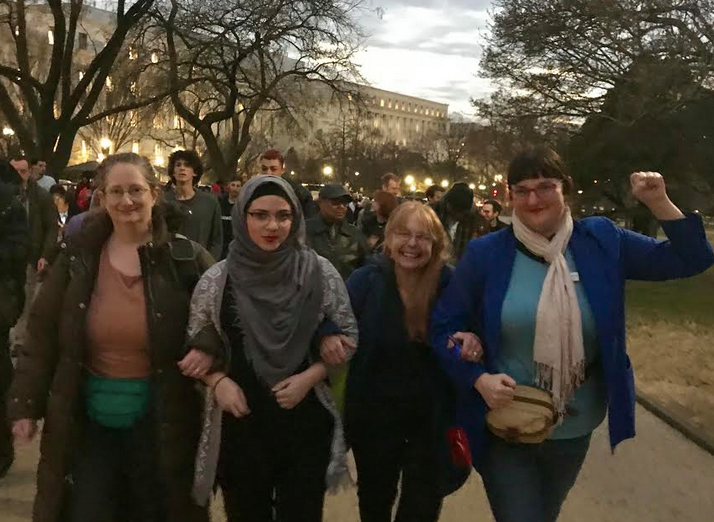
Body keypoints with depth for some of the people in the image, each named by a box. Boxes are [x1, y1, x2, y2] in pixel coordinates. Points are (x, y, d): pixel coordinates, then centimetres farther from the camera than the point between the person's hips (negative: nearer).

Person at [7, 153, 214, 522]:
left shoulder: (186, 257, -8)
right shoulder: (79, 257, -2)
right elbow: (43, 335, 3)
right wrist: (26, 405, 1)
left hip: (158, 421, -1)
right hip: (87, 421, 2)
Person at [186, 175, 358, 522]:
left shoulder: (320, 273, -6)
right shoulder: (216, 280, -5)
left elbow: (348, 336, 1)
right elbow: (196, 345, 6)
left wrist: (310, 377, -12)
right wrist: (218, 380, -11)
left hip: (307, 422, 0)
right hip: (241, 424, 1)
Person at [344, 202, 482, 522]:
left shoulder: (448, 282, -11)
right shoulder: (365, 281, -14)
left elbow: (466, 327, -2)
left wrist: (472, 339, -25)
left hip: (431, 413, 1)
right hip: (374, 412, 0)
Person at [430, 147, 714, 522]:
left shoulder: (601, 241, -5)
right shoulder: (486, 253, -10)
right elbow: (444, 326, -5)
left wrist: (658, 202, -13)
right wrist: (479, 379, -19)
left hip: (573, 430, 3)